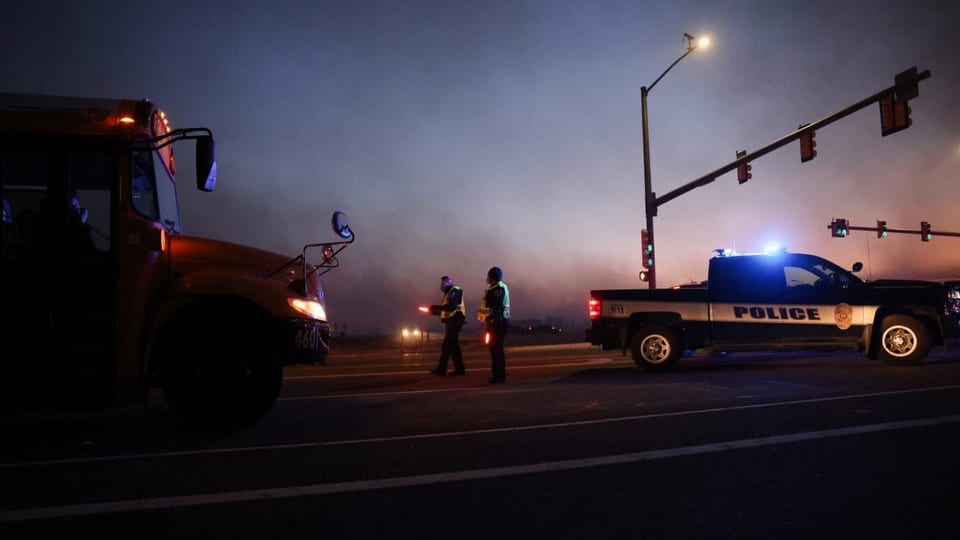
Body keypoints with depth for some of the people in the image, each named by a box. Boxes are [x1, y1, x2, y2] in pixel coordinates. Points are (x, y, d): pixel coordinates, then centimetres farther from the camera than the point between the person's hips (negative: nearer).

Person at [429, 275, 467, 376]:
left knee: (447, 345, -9)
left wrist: (437, 307, -19)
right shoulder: (448, 293, 21)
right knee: (452, 345, 10)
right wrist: (436, 311, 8)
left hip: (455, 320, -10)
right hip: (451, 321, 10)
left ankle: (441, 369, -8)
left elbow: (451, 306, -23)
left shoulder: (454, 291, -9)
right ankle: (459, 368, 12)